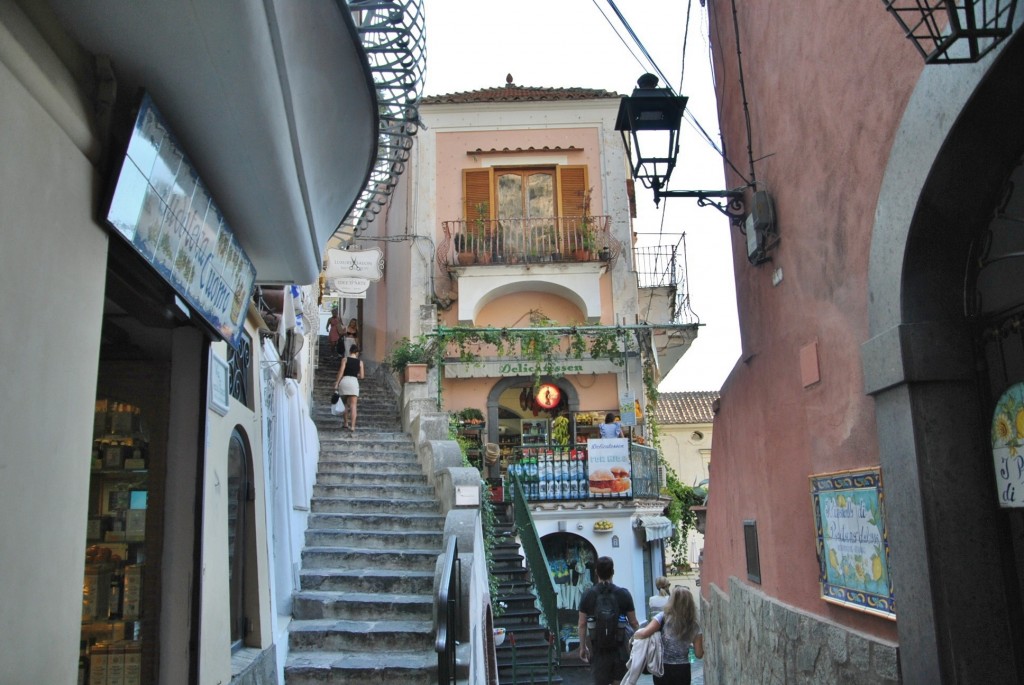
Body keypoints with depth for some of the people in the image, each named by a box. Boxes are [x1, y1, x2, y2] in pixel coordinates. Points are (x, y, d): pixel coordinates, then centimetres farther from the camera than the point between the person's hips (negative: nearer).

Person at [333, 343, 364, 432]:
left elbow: (341, 372, -5)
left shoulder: (345, 359, 3)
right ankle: (352, 426, -11)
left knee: (345, 404, 17)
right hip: (354, 382, -1)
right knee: (353, 406, -3)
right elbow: (361, 376, 5)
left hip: (344, 381, 1)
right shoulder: (360, 362, 6)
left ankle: (346, 423, 25)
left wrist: (336, 383, -3)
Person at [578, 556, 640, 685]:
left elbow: (582, 624, -3)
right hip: (619, 647, 1)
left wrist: (582, 647, 7)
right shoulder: (624, 594, -4)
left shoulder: (588, 594, -4)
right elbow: (633, 623, 0)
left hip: (598, 647, 0)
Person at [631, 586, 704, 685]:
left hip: (662, 668, -2)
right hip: (683, 670, 2)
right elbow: (699, 654, 0)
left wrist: (634, 635, 0)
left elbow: (645, 633, -21)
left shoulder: (664, 617, -11)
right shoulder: (694, 625, -2)